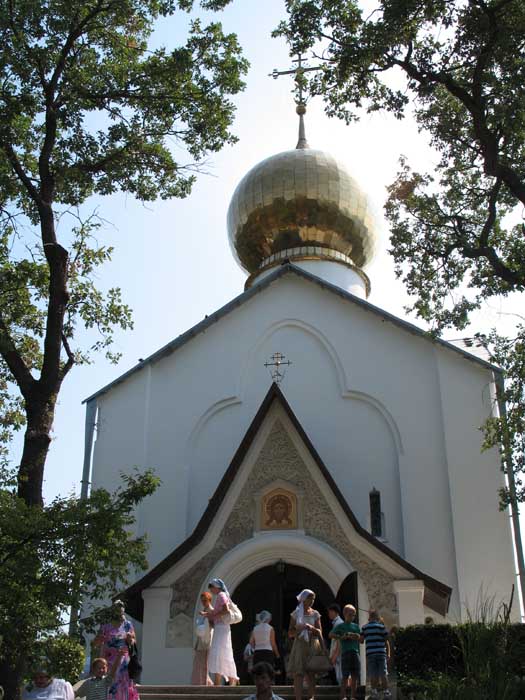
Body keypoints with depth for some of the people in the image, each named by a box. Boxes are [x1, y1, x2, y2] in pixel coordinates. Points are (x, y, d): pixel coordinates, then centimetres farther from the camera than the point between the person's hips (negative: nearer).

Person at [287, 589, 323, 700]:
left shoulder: (315, 614, 8)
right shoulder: (296, 614, 5)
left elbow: (319, 632, 5)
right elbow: (290, 633, 4)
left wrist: (312, 628, -14)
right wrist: (299, 629, -13)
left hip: (312, 645, 1)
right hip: (299, 645, -1)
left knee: (311, 675, 1)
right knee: (298, 674, -6)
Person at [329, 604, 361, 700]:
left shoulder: (356, 626, 17)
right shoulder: (340, 626, 5)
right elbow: (331, 635, -6)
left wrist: (357, 637, -4)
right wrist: (341, 637, -16)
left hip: (355, 652, 4)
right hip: (345, 652, -4)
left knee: (354, 676, 4)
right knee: (345, 677, -5)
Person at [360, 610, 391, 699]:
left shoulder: (365, 627, 6)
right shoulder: (381, 626, 3)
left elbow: (361, 640, 6)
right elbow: (386, 641, 3)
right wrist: (388, 653, 10)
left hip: (370, 653, 1)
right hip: (381, 652, -1)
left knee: (372, 675, 4)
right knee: (383, 674, 3)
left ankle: (374, 692, 1)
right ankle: (385, 691, 3)